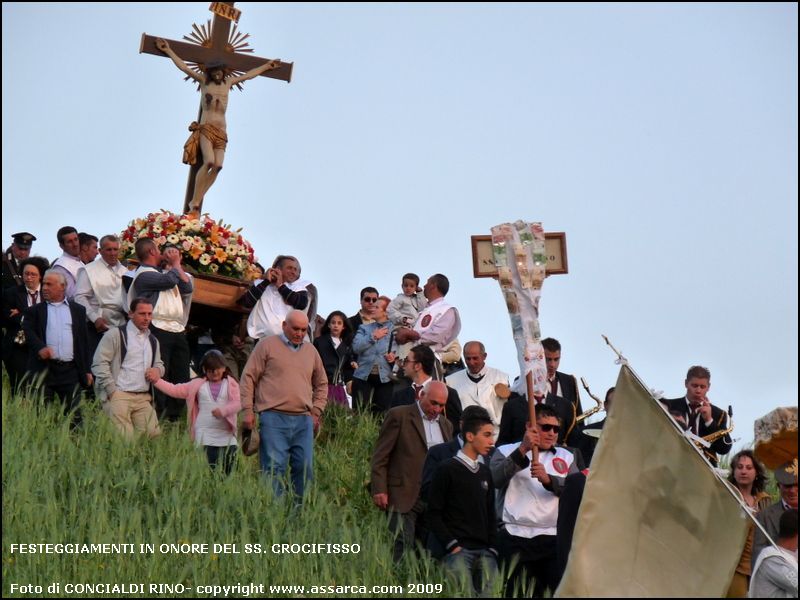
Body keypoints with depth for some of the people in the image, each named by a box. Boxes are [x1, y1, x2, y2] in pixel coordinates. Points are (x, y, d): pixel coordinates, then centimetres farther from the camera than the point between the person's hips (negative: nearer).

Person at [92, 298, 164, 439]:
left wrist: (157, 370, 9)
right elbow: (99, 363, -6)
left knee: (153, 434, -8)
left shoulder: (153, 341, 21)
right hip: (118, 395, -6)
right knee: (125, 439, -19)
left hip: (143, 398, 6)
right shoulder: (116, 334, 0)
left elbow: (159, 363, 36)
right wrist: (112, 391, -12)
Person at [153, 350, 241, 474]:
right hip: (205, 437, 0)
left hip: (227, 436, 0)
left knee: (226, 473, 2)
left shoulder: (231, 384, 6)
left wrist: (223, 410, -27)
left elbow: (237, 404, -8)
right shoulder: (198, 385, 10)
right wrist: (156, 380, 4)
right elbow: (175, 390, 11)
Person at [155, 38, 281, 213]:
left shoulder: (228, 82, 17)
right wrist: (168, 50, 10)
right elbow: (184, 67, 10)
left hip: (221, 130, 4)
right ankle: (195, 202, -20)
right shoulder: (203, 81, 8)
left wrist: (267, 66, 39)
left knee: (218, 165, -16)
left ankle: (196, 201, -13)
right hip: (205, 127, -4)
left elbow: (248, 74, 29)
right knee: (209, 162, -25)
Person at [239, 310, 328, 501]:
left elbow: (321, 384, 27)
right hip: (273, 418, -4)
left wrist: (317, 411, 15)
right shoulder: (267, 345, 5)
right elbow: (248, 377, 3)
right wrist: (247, 410, -4)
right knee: (274, 468, -8)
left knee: (305, 467, 1)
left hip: (303, 420, 5)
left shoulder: (311, 351, 19)